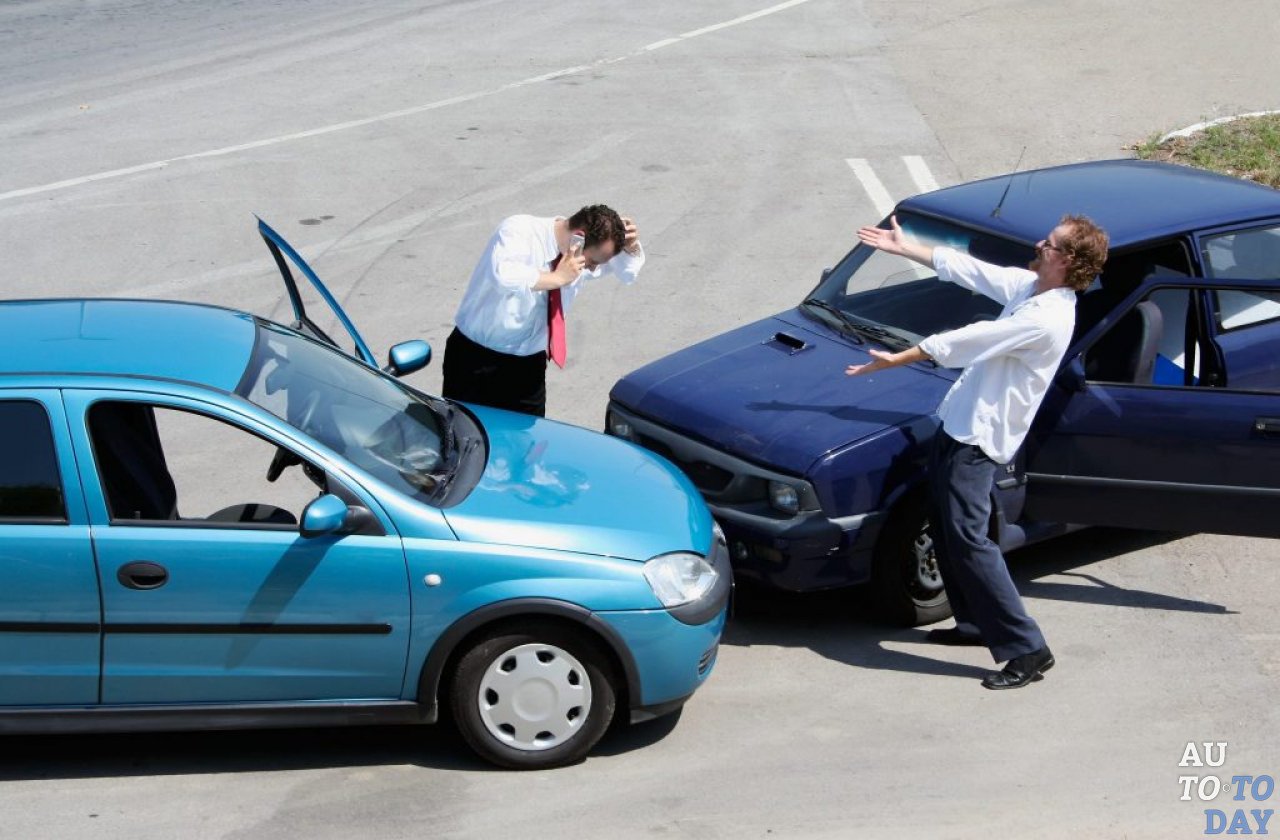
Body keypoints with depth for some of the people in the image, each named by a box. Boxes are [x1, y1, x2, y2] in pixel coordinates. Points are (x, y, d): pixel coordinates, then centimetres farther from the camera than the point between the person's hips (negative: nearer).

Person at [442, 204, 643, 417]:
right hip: (477, 358, -5)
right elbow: (502, 274, -42)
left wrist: (630, 246, -9)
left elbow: (628, 271, 13)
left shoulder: (581, 262, -3)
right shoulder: (519, 231, -21)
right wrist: (557, 278, -34)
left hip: (528, 365, 5)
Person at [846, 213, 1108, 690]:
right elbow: (965, 269, 16)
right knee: (946, 529, 19)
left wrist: (895, 360, -16)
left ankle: (1027, 649, -10)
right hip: (960, 422, 10)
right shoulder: (1027, 286, 5)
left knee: (967, 538, -13)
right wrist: (903, 248, 20)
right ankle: (976, 623, 31)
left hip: (979, 437, -10)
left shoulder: (1046, 319, -24)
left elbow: (964, 342, -21)